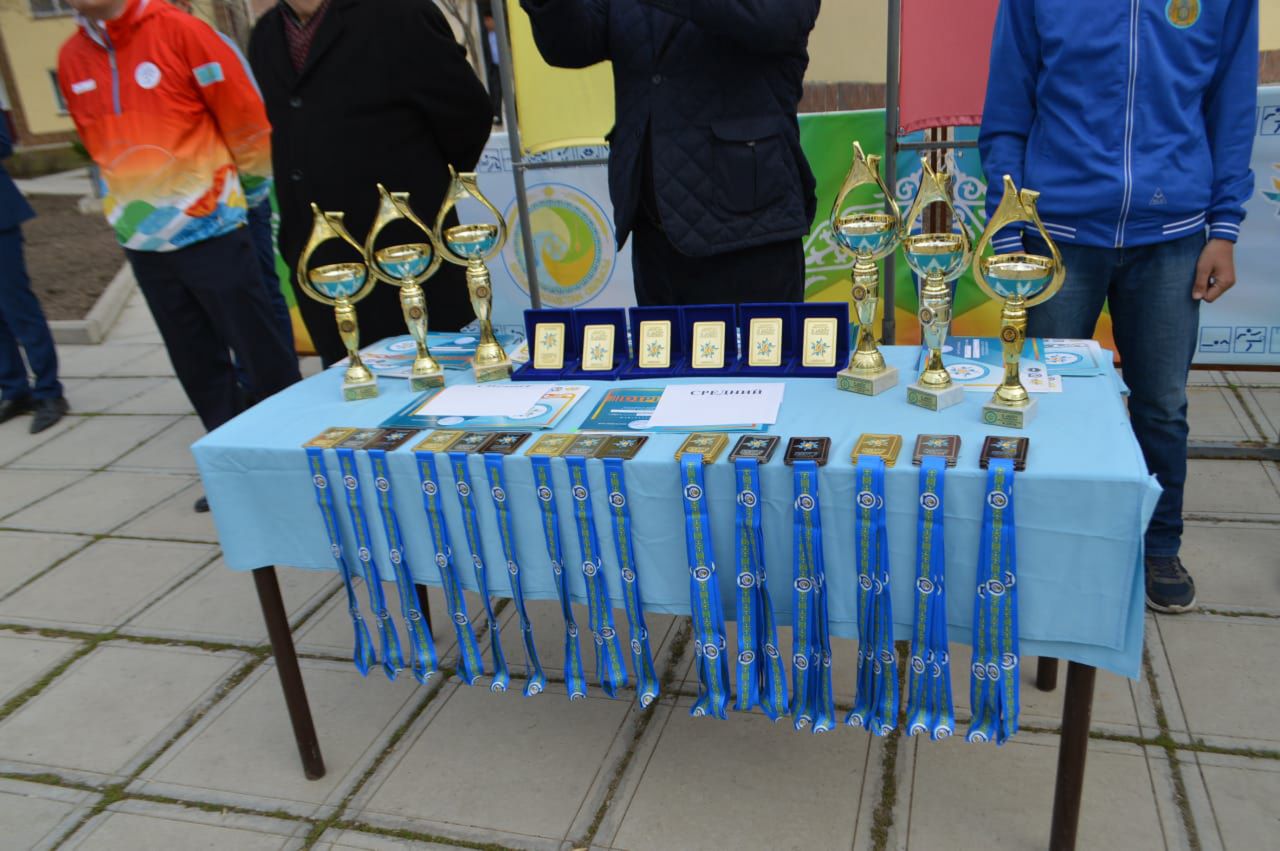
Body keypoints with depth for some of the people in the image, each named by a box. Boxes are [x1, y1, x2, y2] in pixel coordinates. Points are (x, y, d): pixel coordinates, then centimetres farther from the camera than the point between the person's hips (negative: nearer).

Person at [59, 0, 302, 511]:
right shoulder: (71, 60, 6)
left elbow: (246, 119, -5)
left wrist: (246, 192, 6)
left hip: (210, 233, -5)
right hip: (143, 243, 6)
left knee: (261, 354, -3)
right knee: (197, 366, 11)